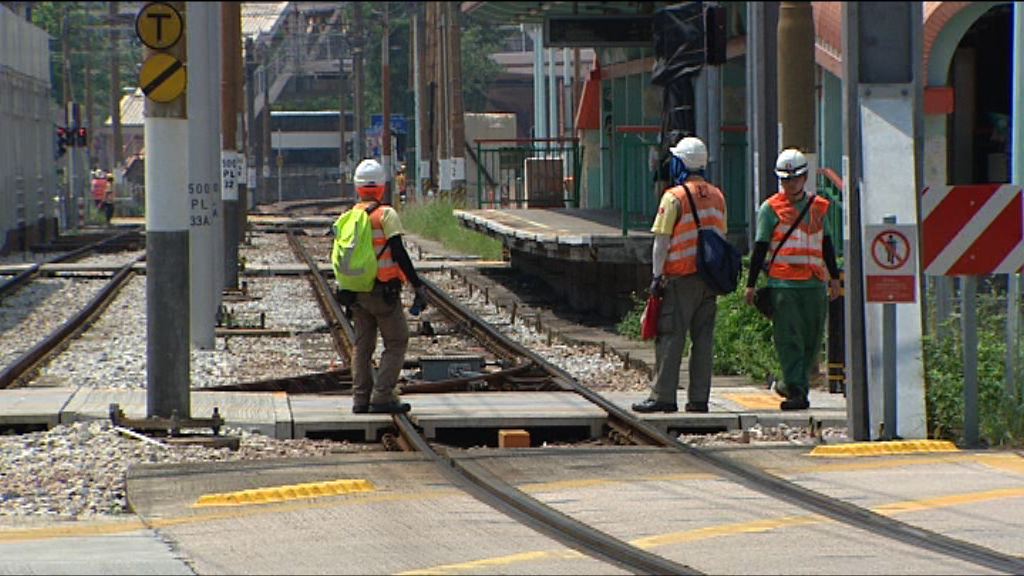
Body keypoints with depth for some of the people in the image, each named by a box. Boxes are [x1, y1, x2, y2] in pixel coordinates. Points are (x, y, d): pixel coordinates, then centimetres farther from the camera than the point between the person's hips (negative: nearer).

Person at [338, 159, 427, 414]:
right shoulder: (386, 215, -11)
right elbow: (399, 254, -16)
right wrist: (418, 286, -13)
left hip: (357, 292, 6)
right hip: (384, 292, -6)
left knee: (362, 345, 12)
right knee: (396, 343, 1)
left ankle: (361, 398, 11)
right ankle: (383, 396, -8)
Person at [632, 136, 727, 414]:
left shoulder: (674, 197, -10)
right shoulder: (717, 196, 11)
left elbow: (662, 241, -10)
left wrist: (657, 275, -7)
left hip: (681, 277, -6)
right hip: (709, 278, 6)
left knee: (670, 338, -2)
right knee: (703, 338, 7)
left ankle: (663, 396, -4)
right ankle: (699, 398, 6)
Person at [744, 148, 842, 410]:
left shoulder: (818, 207, 15)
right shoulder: (770, 208, 3)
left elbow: (827, 245, 24)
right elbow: (760, 249, 4)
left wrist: (834, 278, 21)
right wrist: (751, 284, 1)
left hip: (814, 284, 4)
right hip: (783, 284, -4)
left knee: (812, 339, 5)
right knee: (789, 339, -9)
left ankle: (792, 384, 20)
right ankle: (796, 390, -10)